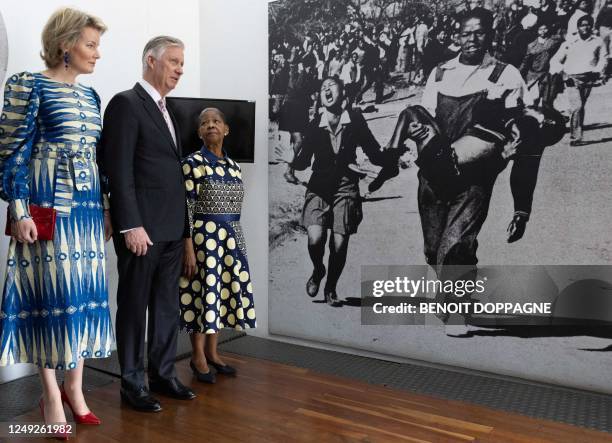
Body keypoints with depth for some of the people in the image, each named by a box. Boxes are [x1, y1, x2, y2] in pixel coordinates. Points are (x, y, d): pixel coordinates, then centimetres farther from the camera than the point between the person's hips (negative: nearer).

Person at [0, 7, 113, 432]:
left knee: (84, 294, 8)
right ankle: (52, 396, 14)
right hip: (49, 206, -6)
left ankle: (75, 388, 22)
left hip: (87, 207, 6)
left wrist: (106, 207, 15)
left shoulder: (90, 95, 15)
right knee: (51, 293, -1)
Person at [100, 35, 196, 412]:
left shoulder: (166, 110, 18)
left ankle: (163, 374, 26)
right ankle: (132, 383, 17)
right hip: (142, 227, -8)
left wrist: (181, 224, 11)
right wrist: (132, 225, -19)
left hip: (172, 228, 8)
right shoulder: (126, 103, -7)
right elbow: (119, 171, -14)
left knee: (167, 306, 14)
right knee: (135, 306, 4)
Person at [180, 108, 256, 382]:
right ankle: (198, 357, 16)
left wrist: (234, 241, 15)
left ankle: (212, 352, 26)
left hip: (231, 238, 7)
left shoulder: (233, 165, 11)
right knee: (203, 292, 1)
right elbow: (185, 209, -13)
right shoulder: (192, 163, -9)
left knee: (222, 292, 12)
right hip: (204, 237, -6)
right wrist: (189, 248, -17)